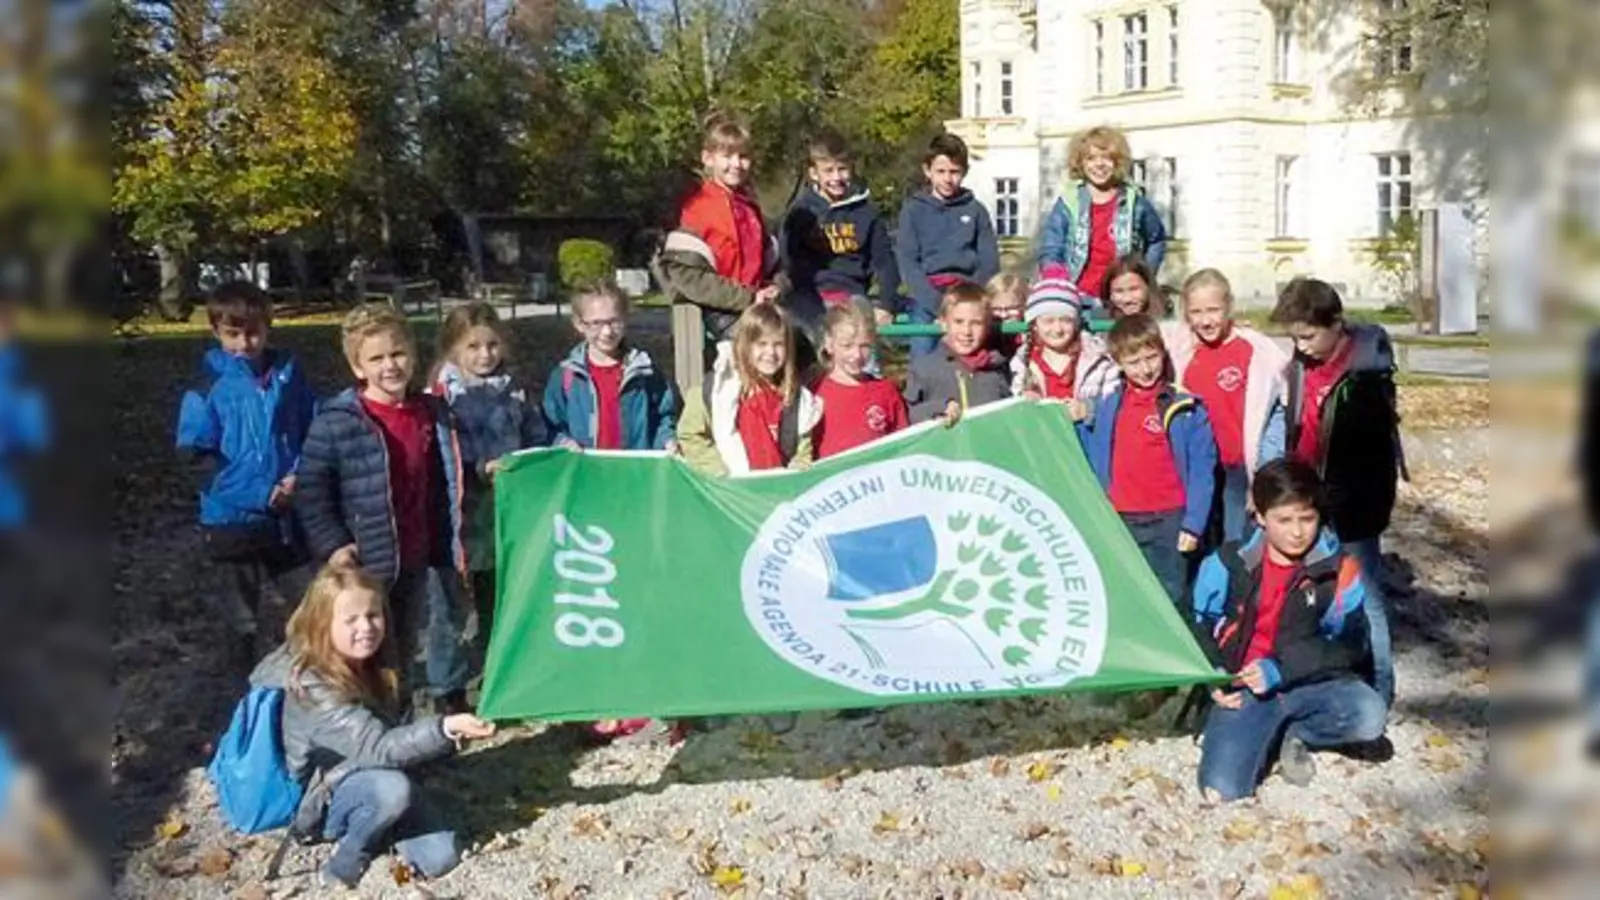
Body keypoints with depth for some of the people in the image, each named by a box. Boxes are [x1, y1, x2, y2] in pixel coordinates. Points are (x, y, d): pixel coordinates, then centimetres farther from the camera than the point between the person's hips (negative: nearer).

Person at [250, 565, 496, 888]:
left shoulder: (372, 663, -4)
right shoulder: (313, 687, -28)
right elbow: (376, 748, -37)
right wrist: (444, 728, -51)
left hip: (369, 783, 6)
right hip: (321, 801, -6)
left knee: (441, 857, -10)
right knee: (392, 788, -36)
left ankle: (374, 826, 15)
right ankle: (346, 858, -8)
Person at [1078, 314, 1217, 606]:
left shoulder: (1186, 409, -4)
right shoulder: (1105, 406, 5)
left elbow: (1201, 471, -5)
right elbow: (1092, 461, 11)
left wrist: (1193, 525, -10)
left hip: (1168, 522, -3)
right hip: (1118, 523, 3)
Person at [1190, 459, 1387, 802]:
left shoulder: (1338, 570, -7)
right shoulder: (1231, 563, -4)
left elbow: (1350, 645, -5)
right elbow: (1198, 623, 10)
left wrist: (1281, 671, -16)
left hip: (1311, 684, 1)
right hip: (1245, 688, -1)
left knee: (1368, 716, -31)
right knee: (1221, 788, -22)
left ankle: (1296, 734, 2)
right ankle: (1265, 736, 12)